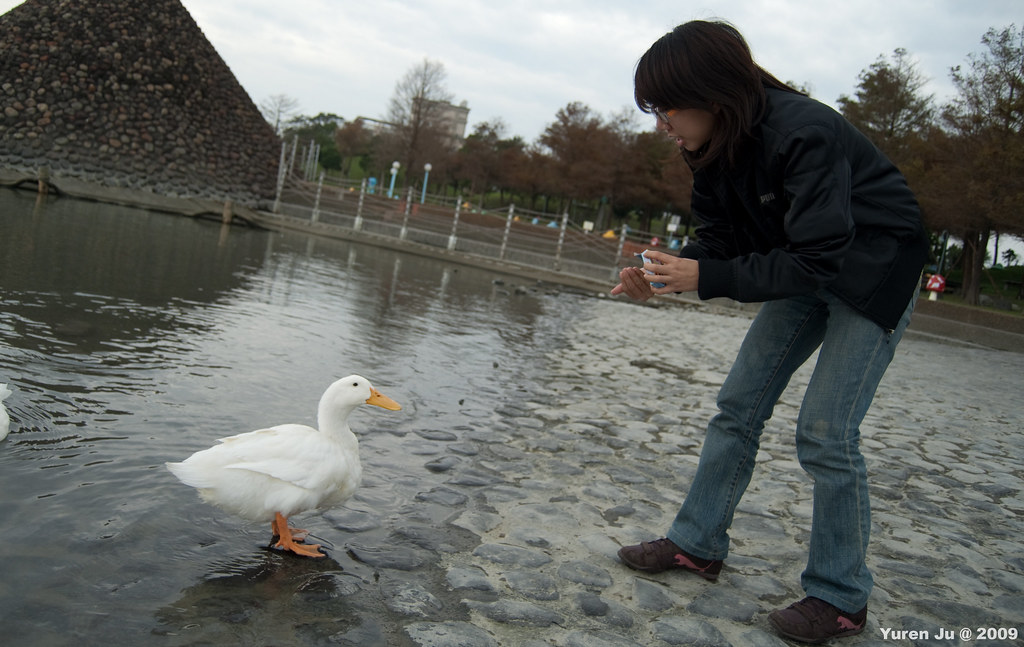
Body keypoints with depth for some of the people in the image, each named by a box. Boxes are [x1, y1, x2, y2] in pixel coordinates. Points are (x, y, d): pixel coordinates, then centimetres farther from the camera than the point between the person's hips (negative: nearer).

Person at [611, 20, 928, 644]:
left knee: (826, 431, -11)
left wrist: (707, 277, -35)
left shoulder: (804, 134, -32)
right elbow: (719, 238, -2)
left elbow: (817, 261, -34)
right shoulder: (716, 148, -8)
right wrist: (660, 277, -20)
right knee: (738, 407, 6)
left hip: (876, 271, -8)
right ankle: (698, 544, 19)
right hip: (805, 267, 8)